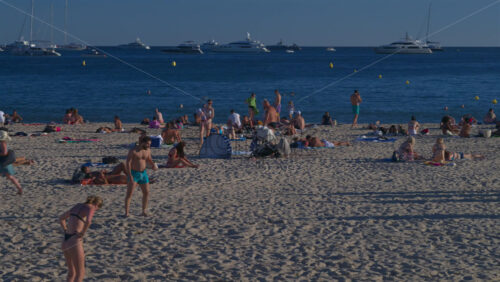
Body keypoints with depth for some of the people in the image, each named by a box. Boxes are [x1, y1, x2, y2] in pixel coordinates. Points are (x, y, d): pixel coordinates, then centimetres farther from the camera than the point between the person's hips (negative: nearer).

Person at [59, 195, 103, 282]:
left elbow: (61, 218, 30)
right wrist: (82, 233, -13)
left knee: (71, 272, 23)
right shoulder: (90, 208, -6)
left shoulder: (77, 205, 18)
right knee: (80, 274, 7)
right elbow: (88, 221, -29)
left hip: (65, 242, 7)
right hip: (75, 243, -7)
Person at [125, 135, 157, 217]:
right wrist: (130, 176, -23)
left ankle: (144, 211, 18)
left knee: (146, 192, 5)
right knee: (129, 193, -10)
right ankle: (126, 213, -7)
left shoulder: (148, 150, 1)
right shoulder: (133, 151, -17)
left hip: (143, 173, 6)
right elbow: (128, 163, -17)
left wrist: (153, 164, -3)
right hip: (134, 173, -6)